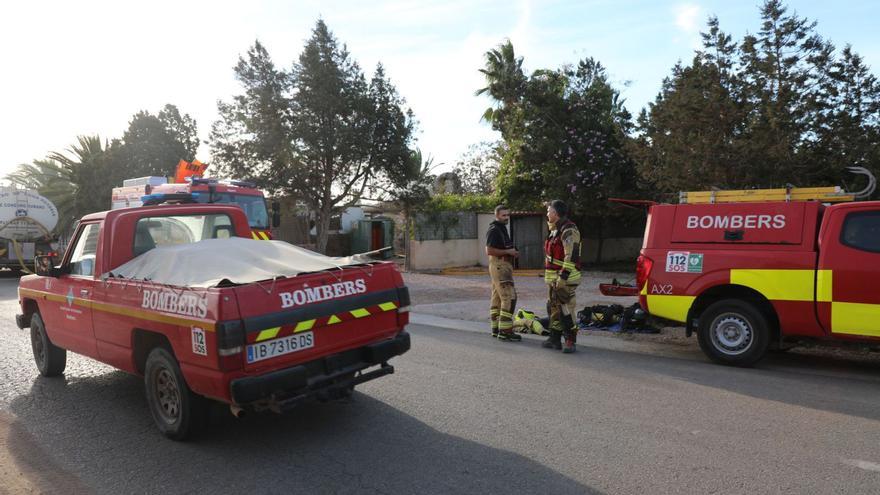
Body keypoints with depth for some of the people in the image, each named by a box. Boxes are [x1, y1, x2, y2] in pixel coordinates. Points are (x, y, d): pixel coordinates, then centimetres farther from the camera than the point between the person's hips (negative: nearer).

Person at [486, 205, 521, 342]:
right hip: (500, 266, -11)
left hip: (503, 266, 11)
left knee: (497, 298, 11)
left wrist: (512, 252, 14)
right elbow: (489, 250, -22)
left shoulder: (502, 228, 18)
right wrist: (508, 252, -18)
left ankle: (496, 329, 16)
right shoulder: (494, 230, -14)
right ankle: (505, 331, -11)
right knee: (509, 298, -13)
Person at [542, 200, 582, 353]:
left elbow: (571, 256, -22)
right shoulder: (555, 230, 17)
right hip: (553, 278, 10)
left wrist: (563, 277, -24)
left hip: (564, 278, -10)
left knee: (565, 309, -7)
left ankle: (570, 341, 1)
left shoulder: (568, 230, -15)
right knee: (553, 308, 14)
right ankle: (555, 338, 22)